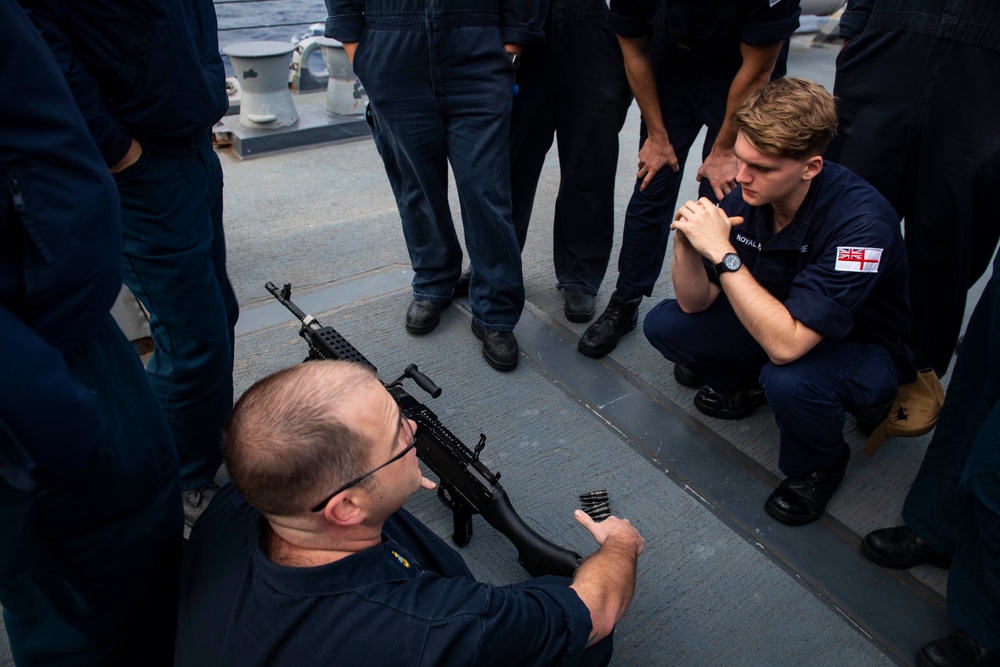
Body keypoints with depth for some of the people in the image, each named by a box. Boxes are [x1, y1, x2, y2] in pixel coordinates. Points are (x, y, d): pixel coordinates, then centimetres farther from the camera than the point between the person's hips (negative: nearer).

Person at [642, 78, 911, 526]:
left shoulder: (859, 220, -33)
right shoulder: (748, 196, -16)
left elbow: (786, 345, -41)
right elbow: (694, 304, -11)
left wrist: (722, 252, -41)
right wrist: (687, 243, -30)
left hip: (865, 348, -5)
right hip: (781, 322, 5)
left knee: (790, 382, -38)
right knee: (664, 324, -10)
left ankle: (818, 467, -2)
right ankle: (745, 386, 19)